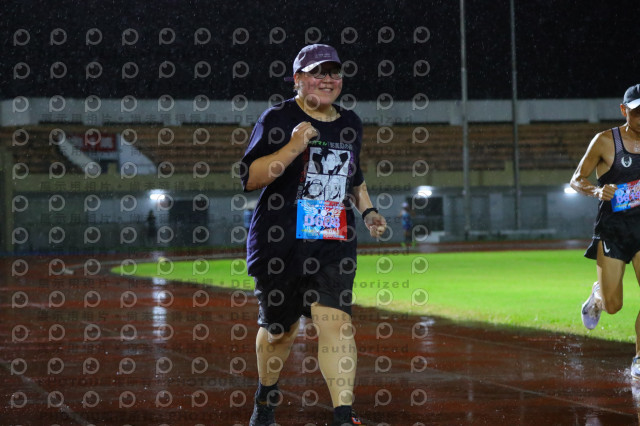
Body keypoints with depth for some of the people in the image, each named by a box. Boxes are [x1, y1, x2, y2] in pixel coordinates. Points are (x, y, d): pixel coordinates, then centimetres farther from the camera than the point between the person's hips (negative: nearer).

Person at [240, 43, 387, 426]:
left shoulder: (351, 124, 13)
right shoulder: (278, 119, -4)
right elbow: (249, 179, -13)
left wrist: (367, 210, 11)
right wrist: (292, 147, -23)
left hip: (336, 244, 3)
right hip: (281, 245, -3)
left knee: (336, 322, -15)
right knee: (280, 328, 10)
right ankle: (266, 395, 38)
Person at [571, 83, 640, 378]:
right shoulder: (605, 141, -5)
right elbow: (576, 180, -1)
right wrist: (597, 190, -20)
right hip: (611, 229, -3)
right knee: (613, 306, -2)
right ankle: (597, 294, 35)